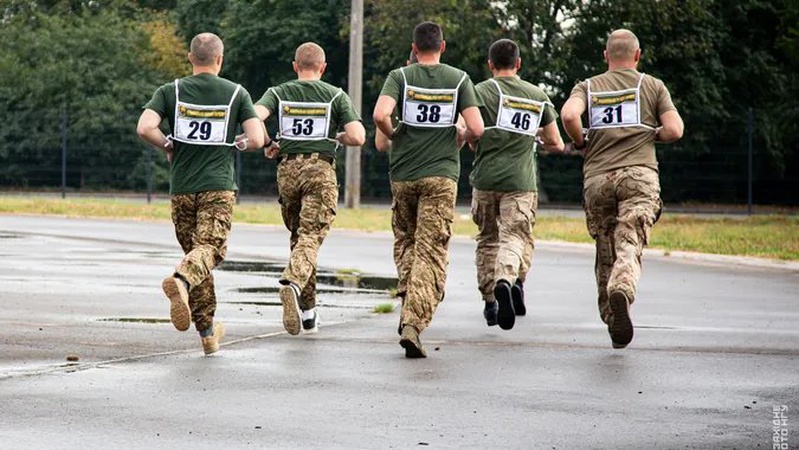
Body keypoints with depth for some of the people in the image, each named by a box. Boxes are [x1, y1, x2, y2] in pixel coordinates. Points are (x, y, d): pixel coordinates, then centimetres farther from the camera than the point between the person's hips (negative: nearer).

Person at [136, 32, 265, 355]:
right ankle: (181, 279, -46)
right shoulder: (236, 93, 2)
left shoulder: (171, 91, 3)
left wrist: (167, 146, 7)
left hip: (182, 187, 2)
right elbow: (257, 139, -5)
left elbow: (144, 128, -11)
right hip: (219, 186, -2)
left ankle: (207, 332, 14)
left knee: (194, 250, 12)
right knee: (210, 248, -11)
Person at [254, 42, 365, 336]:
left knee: (297, 236, 16)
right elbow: (357, 137, -4)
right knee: (311, 237, -10)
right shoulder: (336, 96, 6)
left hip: (288, 168, 3)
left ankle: (308, 311, 16)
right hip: (321, 169, -3)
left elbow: (253, 116, -9)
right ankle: (293, 283, -40)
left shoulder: (279, 93, 10)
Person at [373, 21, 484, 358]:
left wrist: (392, 135, 5)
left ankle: (408, 295, 5)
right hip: (441, 175, -1)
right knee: (431, 253, -4)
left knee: (405, 240, 24)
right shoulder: (459, 79, 2)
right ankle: (413, 323, -17)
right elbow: (476, 129, -6)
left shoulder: (400, 77, 0)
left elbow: (380, 115, -16)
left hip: (403, 174, 1)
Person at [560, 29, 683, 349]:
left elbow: (568, 114, -6)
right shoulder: (653, 86, 13)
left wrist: (581, 143, 11)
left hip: (597, 178, 2)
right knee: (630, 246, -16)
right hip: (639, 175, -2)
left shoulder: (588, 87, 15)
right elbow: (674, 130, 2)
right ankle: (623, 288, -46)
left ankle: (613, 324, 13)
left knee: (605, 254, 12)